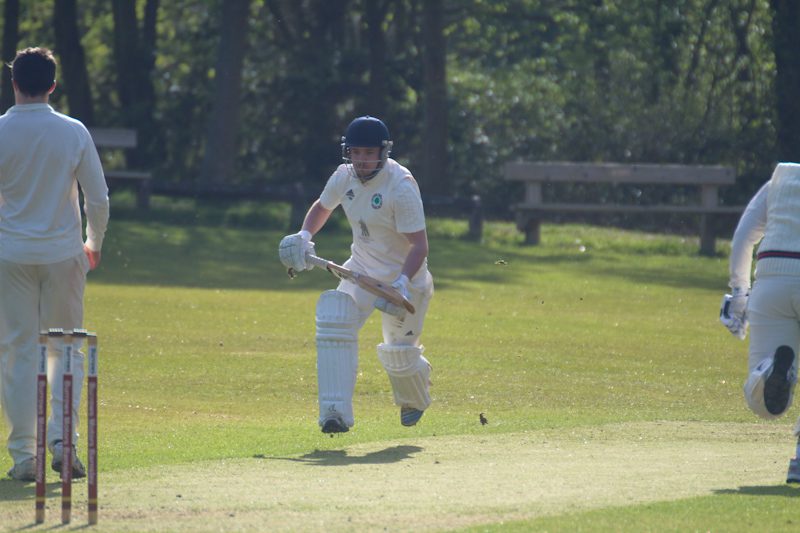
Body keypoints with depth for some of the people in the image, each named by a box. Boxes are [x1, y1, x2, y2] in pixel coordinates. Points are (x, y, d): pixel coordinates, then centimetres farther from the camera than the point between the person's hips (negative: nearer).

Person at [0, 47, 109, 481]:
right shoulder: (73, 133, -2)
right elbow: (98, 198, 0)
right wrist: (93, 245, 17)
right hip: (63, 253, 1)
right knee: (67, 350, 10)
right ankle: (62, 439, -6)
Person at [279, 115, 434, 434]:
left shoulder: (401, 187, -24)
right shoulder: (344, 177, -5)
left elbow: (420, 245, -25)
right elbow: (322, 207, 17)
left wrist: (402, 283, -39)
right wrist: (304, 236, -2)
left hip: (404, 276, -5)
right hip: (362, 272, 5)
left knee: (399, 354, 3)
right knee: (334, 321, -20)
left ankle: (415, 400, 41)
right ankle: (336, 413, -24)